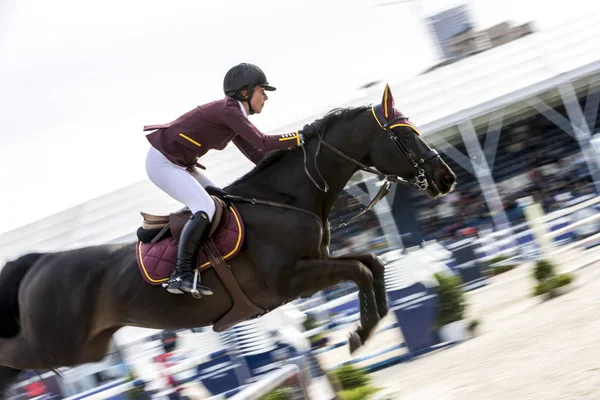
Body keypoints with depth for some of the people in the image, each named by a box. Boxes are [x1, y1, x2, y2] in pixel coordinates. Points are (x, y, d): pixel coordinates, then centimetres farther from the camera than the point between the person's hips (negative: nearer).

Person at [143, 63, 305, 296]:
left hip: (180, 163, 11)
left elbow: (256, 155, 12)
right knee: (205, 208, -22)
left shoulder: (233, 115, 11)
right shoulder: (229, 111, -19)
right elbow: (263, 143, -25)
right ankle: (181, 275, -23)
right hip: (163, 162, -11)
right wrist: (300, 138, -19)